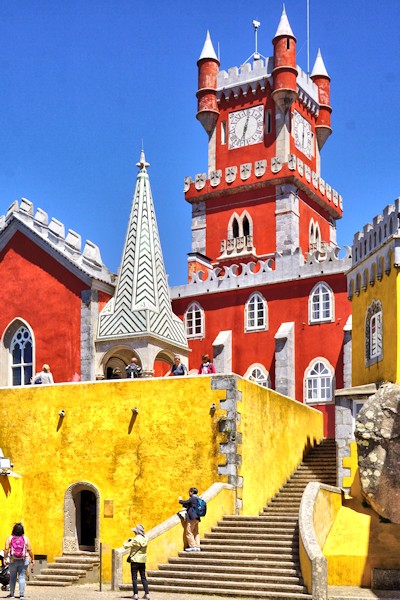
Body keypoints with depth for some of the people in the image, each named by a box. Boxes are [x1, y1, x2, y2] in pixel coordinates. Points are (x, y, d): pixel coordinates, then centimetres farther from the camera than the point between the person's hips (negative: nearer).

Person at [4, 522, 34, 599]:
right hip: (23, 561, 0)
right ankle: (21, 594, -4)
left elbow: (6, 549, -10)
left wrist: (5, 558, -5)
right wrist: (32, 559, 4)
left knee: (12, 577, 13)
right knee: (22, 577, 2)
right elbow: (29, 550, -2)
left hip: (12, 560, 0)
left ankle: (12, 594, 17)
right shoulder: (25, 538, 0)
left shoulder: (9, 538, -1)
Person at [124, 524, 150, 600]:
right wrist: (132, 540, 16)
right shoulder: (145, 539, 3)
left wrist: (126, 542, 5)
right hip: (143, 561, 6)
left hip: (135, 561, -6)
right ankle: (147, 594, 5)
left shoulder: (135, 540, -17)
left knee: (134, 578, 2)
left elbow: (126, 546, -17)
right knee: (143, 577, 11)